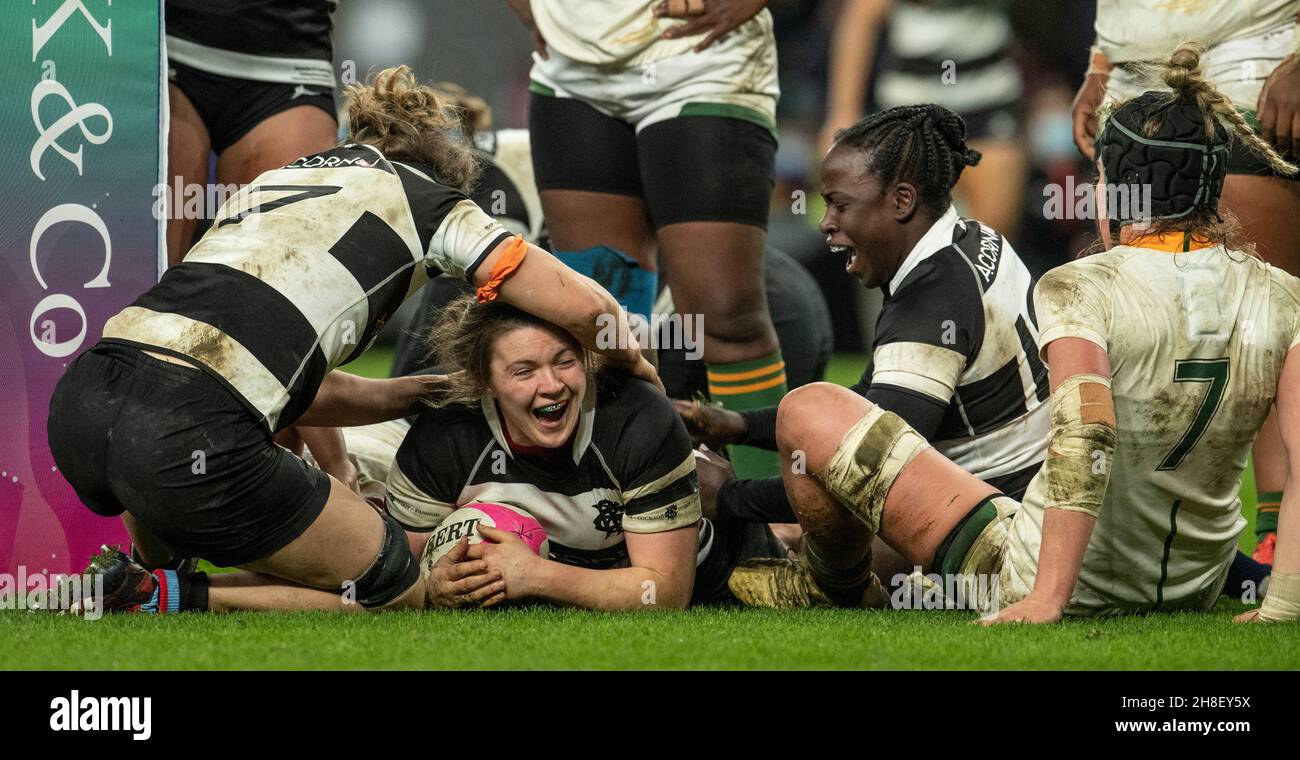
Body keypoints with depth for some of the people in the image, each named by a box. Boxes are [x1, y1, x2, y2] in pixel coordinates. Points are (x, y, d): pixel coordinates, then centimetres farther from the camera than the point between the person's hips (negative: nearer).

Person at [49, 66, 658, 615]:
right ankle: (175, 597, -4)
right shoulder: (421, 196, 14)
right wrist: (629, 360, 29)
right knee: (399, 593, 11)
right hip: (187, 436, -7)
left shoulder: (276, 182, 32)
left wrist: (401, 396, 32)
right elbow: (579, 304, 10)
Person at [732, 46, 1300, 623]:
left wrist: (1046, 598, -30)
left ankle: (838, 581, 34)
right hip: (1195, 591, 6)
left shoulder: (1078, 290, -19)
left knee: (808, 411, 4)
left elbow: (1085, 438, -32)